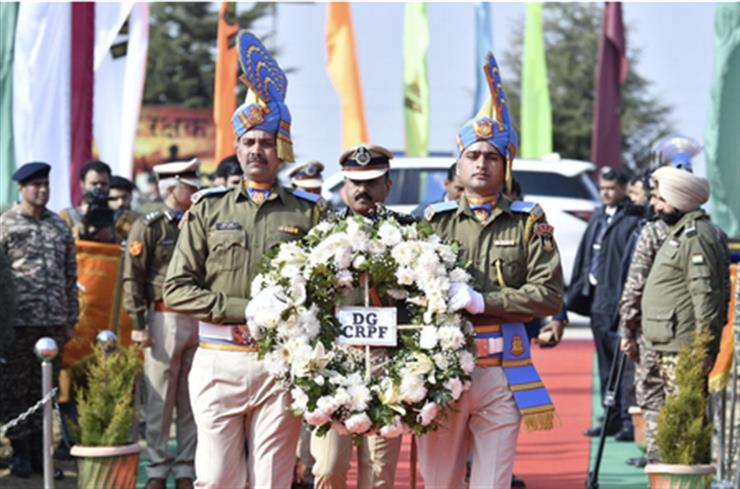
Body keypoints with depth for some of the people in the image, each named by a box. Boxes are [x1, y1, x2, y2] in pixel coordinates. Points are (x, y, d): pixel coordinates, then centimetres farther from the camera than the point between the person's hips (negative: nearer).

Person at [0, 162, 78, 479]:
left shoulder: (60, 226, 13)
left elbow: (71, 275, 16)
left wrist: (71, 318, 13)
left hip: (54, 322, 4)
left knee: (45, 389, 7)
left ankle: (39, 452, 14)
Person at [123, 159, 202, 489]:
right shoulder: (148, 227, -1)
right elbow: (133, 279, -5)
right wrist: (138, 324, -11)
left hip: (199, 322, 5)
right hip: (164, 319, -5)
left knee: (192, 400, 6)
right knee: (160, 399, -1)